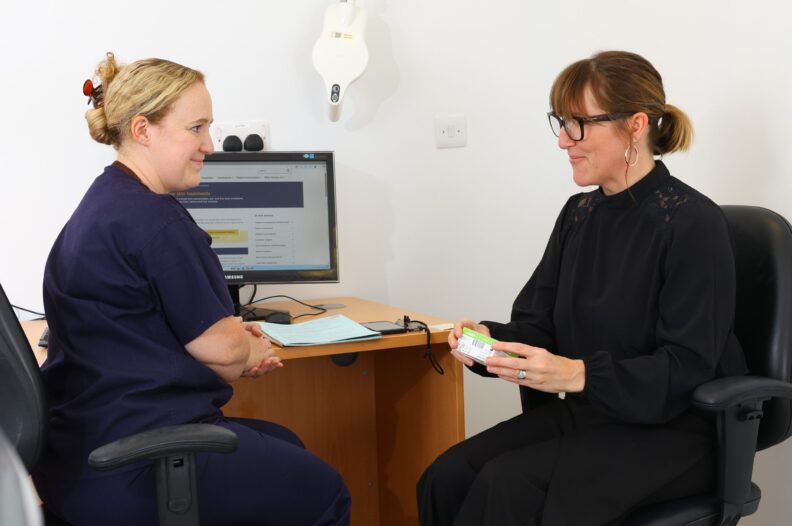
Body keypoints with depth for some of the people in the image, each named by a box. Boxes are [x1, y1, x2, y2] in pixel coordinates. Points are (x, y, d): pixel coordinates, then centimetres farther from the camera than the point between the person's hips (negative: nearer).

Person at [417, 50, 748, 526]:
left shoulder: (692, 224, -14)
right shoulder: (580, 214, 9)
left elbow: (687, 368, -18)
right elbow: (538, 324, 7)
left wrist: (579, 374, -30)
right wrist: (490, 338, -15)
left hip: (673, 430, -6)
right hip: (586, 414, 6)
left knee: (505, 486, -28)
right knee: (446, 478, -18)